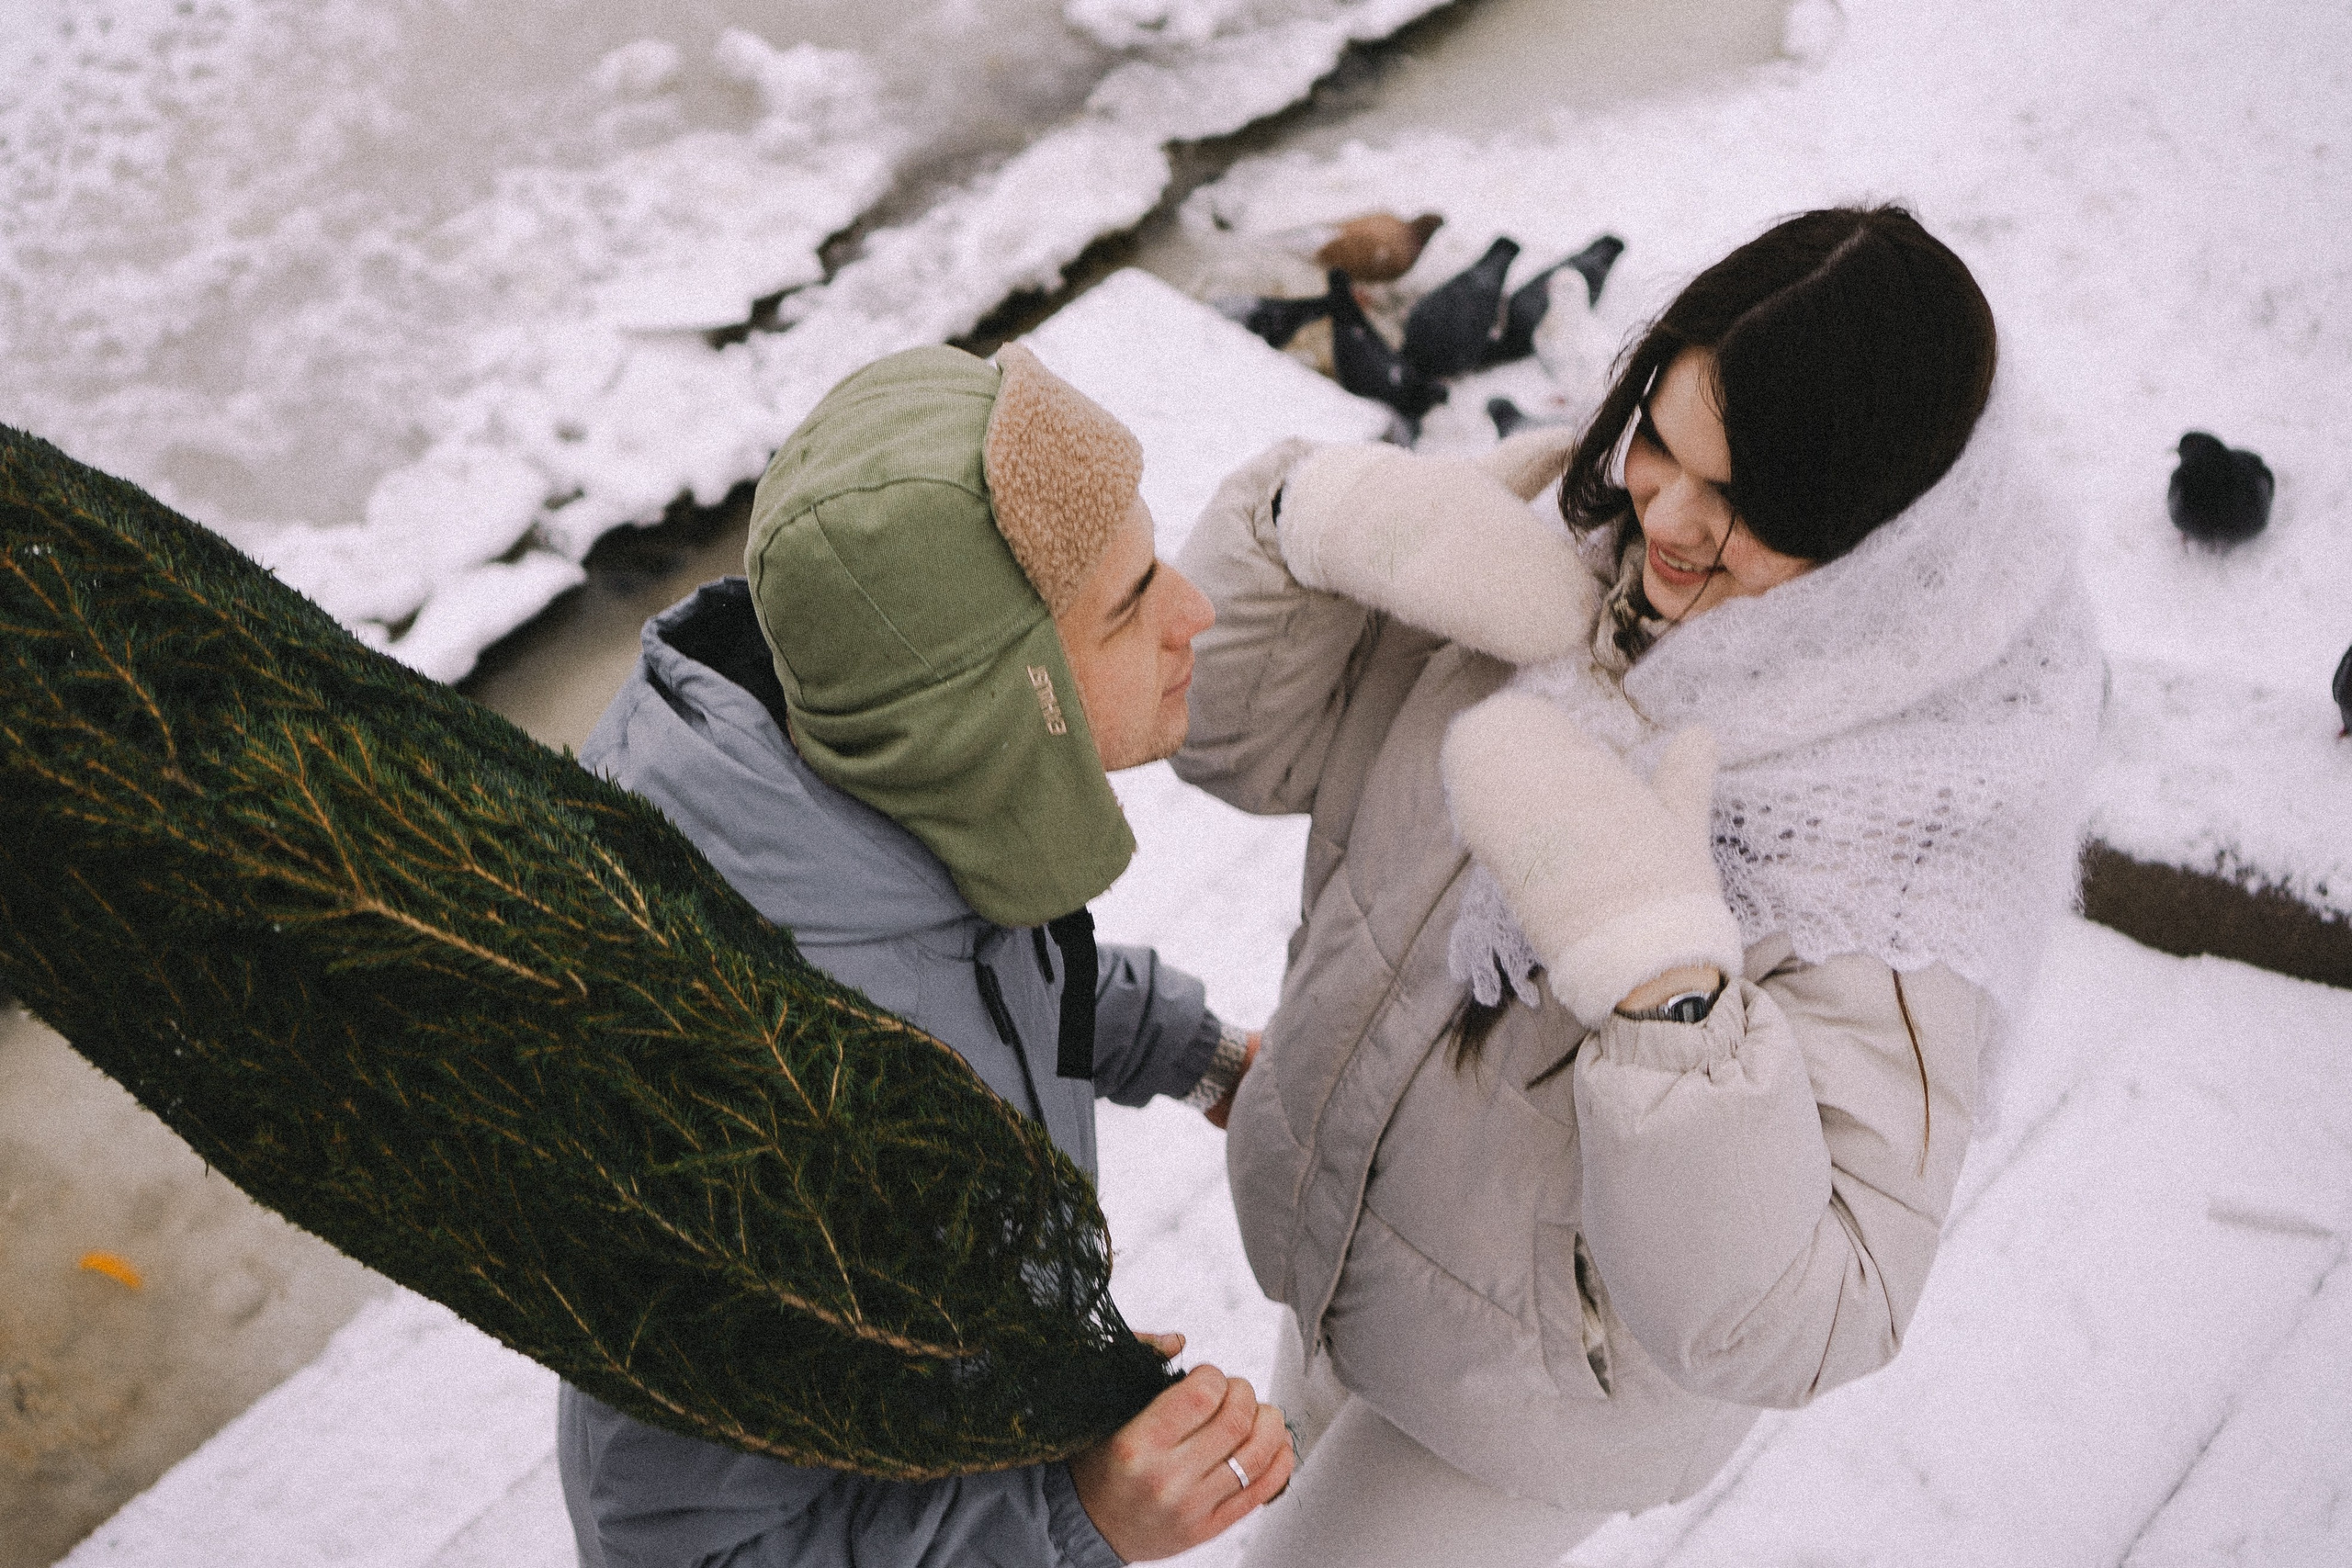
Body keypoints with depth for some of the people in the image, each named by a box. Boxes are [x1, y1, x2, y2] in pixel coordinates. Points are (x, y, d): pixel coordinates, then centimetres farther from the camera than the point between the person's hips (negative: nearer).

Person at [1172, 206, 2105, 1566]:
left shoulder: (1909, 842, -35)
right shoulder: (1573, 582, -18)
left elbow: (1777, 1327, -37)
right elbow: (1247, 735, -10)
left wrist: (1662, 976, -50)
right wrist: (1333, 518, -29)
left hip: (1538, 1368, -6)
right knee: (1330, 1451, 34)